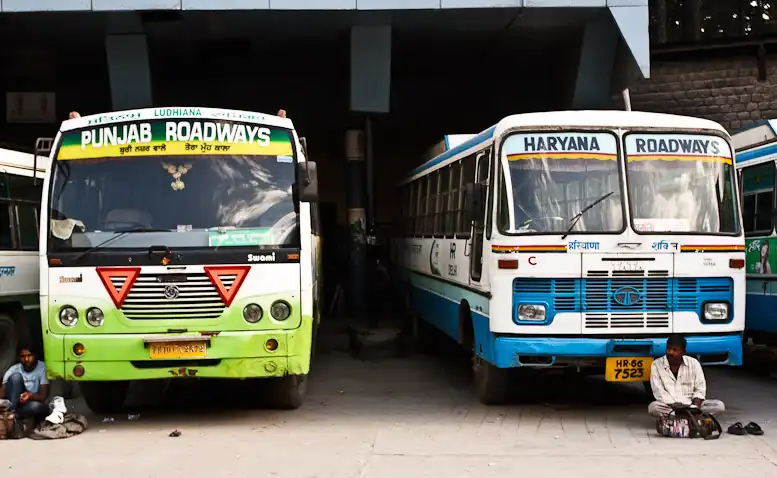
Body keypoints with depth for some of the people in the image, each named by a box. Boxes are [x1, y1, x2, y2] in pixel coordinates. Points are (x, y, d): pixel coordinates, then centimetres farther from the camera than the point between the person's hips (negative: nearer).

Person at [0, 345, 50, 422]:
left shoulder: (42, 368, -11)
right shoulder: (14, 369, -7)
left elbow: (43, 396, -15)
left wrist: (30, 396, -36)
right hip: (14, 402, 1)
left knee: (38, 406, -38)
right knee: (16, 376, -24)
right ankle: (10, 411, -28)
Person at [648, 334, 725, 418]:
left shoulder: (693, 363, 1)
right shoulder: (657, 365, -4)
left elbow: (700, 390, 1)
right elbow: (659, 392, -10)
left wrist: (695, 407, -18)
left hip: (691, 405, 2)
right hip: (669, 406, -2)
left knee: (719, 406, -21)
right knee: (653, 407, -35)